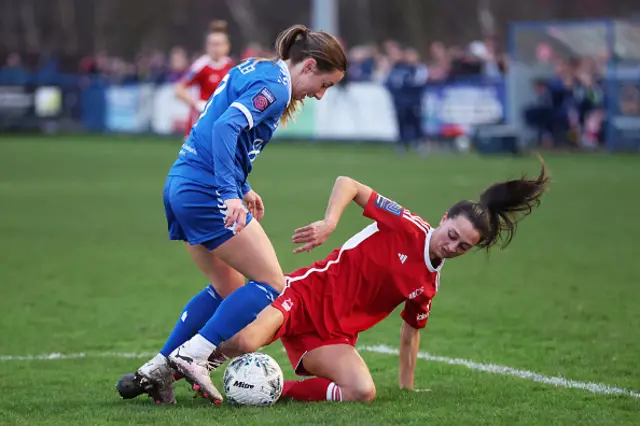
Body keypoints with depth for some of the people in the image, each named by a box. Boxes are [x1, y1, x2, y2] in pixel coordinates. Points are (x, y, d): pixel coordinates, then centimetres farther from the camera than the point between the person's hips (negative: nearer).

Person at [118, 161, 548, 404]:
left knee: (363, 392, -26)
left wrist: (407, 388, 25)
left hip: (335, 335, 5)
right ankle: (171, 366, -3)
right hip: (308, 295, -5)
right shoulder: (407, 227, -7)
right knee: (243, 342, -33)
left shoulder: (429, 284, 11)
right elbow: (348, 184, -8)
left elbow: (411, 331, 25)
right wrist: (330, 222, -25)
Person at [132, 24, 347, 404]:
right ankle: (194, 359, -10)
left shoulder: (255, 70, 18)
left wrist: (241, 188, 22)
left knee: (228, 287, 19)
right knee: (271, 284, -2)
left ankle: (158, 367, 14)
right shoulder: (275, 86, -11)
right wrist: (231, 193, -29)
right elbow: (226, 127, -24)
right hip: (207, 192, -10)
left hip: (180, 186, 10)